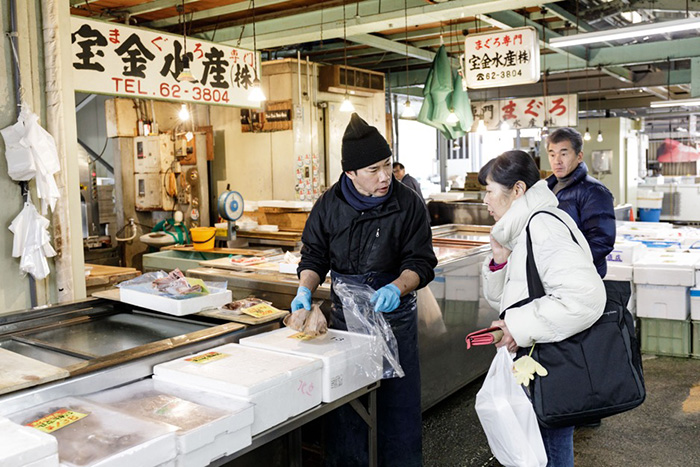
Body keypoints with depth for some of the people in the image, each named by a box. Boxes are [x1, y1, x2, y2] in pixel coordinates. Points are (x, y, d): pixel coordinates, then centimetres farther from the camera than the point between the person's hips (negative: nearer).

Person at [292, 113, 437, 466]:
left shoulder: (408, 204, -9)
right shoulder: (329, 205, -2)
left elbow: (420, 262, -8)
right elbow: (314, 255, 6)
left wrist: (397, 288, -27)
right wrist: (305, 289, -12)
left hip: (395, 317, -2)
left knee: (398, 402, 7)